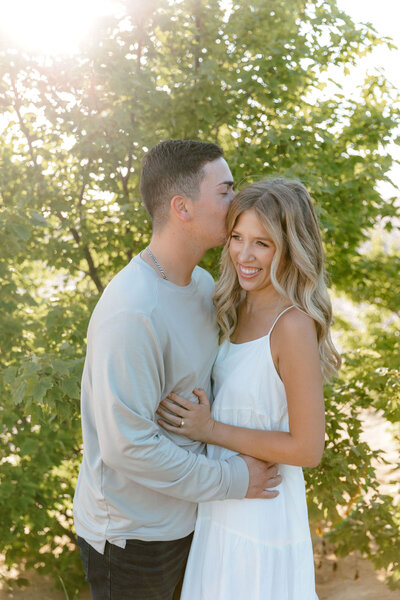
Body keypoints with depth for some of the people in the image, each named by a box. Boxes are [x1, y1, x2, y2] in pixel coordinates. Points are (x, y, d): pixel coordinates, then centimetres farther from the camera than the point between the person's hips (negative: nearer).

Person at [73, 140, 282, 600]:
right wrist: (231, 480, -19)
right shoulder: (132, 311, -30)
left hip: (174, 514, 8)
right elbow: (127, 444, -29)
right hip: (128, 532, -8)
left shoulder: (202, 284, 1)